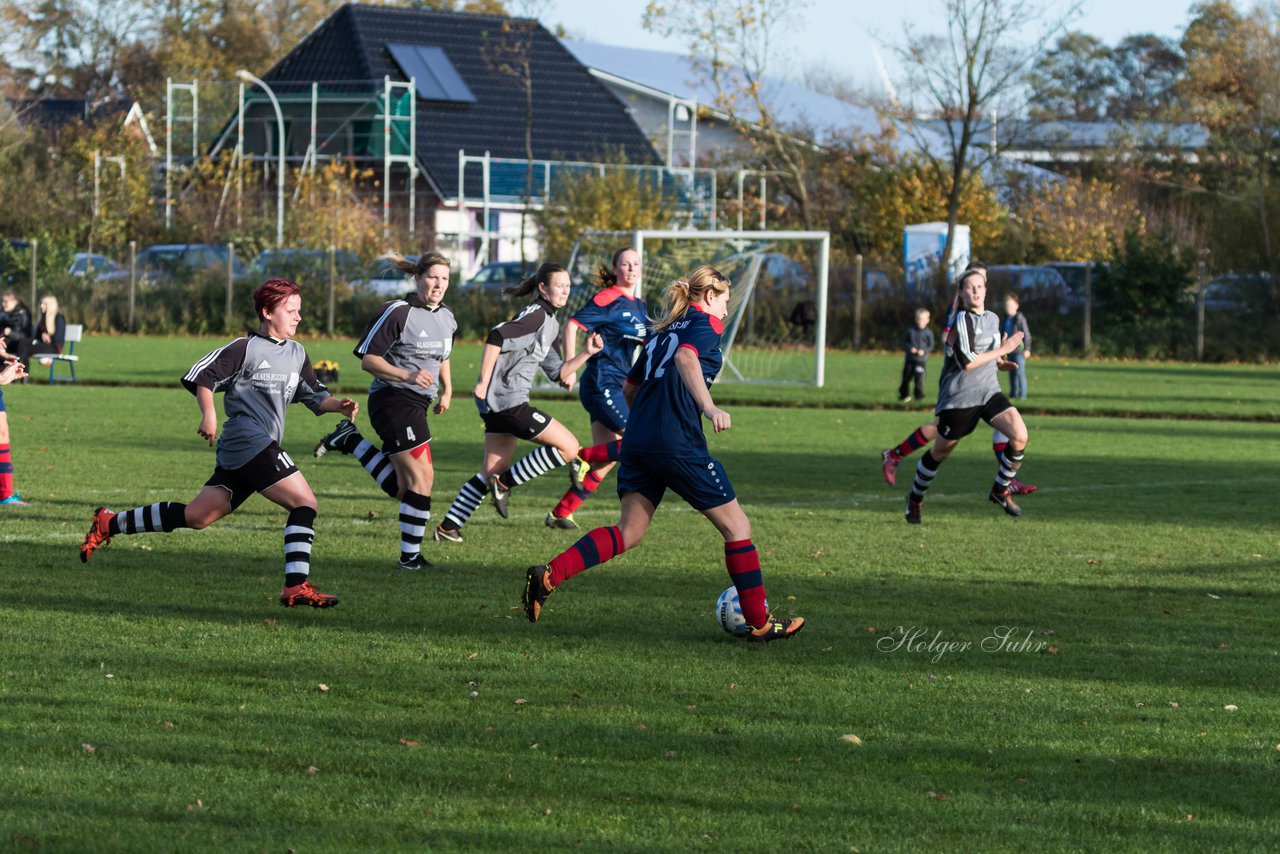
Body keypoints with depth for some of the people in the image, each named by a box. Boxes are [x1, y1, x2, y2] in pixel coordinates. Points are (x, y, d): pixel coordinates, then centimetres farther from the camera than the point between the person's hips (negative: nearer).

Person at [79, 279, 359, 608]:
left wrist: (338, 405, 5)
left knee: (196, 516, 6)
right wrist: (209, 415, -20)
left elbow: (315, 397, 24)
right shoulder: (245, 348, -4)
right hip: (249, 442, -8)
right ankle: (297, 586, -16)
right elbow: (202, 377, -6)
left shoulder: (297, 354, 19)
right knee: (305, 502, -14)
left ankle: (110, 524, 14)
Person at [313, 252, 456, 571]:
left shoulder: (446, 318, 11)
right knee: (422, 477, -12)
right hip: (393, 400, -9)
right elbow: (368, 359, -12)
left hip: (415, 405, 9)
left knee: (403, 489, 8)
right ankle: (410, 556, -3)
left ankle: (351, 441, 19)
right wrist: (407, 375, -23)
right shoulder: (397, 312, -12)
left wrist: (447, 390, 16)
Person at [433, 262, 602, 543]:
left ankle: (448, 527, 15)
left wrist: (586, 353, 11)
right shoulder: (536, 315, -11)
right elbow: (496, 338, -24)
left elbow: (558, 373, 22)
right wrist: (483, 382, -24)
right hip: (508, 400, -10)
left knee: (494, 471, 14)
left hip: (499, 404, 10)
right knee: (569, 447, -7)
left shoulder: (550, 325, 19)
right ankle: (505, 483, -3)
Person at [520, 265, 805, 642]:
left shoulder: (662, 330, 23)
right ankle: (759, 622, 7)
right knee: (736, 526, 4)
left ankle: (549, 575, -13)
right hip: (679, 445, -8)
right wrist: (708, 407, -36)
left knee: (628, 532, 6)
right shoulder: (705, 323, 0)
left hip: (637, 441, 8)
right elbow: (686, 357, -23)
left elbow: (630, 388, 27)